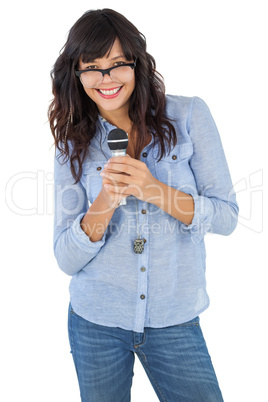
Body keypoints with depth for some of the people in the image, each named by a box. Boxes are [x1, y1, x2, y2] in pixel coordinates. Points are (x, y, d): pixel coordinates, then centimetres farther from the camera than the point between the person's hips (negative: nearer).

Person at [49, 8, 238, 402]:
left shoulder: (188, 115, -5)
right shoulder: (73, 144, -1)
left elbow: (227, 216, -7)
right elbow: (66, 259, -4)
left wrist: (154, 191, -22)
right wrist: (105, 203, -22)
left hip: (175, 321, -1)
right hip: (95, 323, 2)